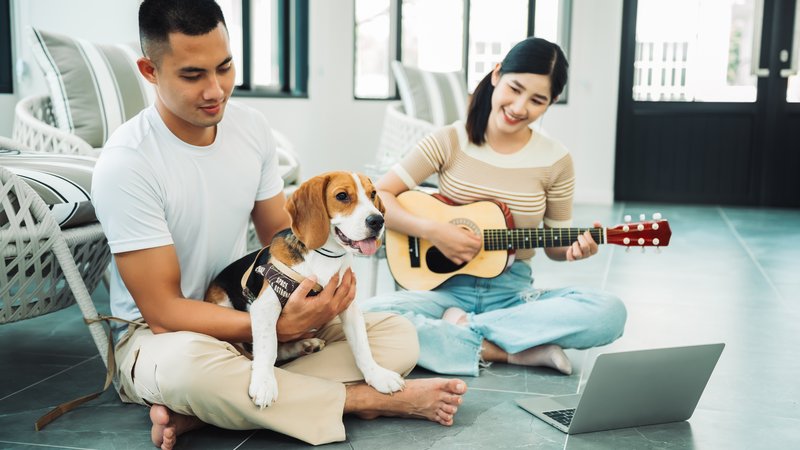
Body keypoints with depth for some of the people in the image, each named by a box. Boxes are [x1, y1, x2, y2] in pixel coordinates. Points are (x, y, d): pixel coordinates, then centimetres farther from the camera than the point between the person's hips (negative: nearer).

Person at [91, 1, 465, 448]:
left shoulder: (252, 126, -4)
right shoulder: (126, 163, -21)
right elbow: (163, 309, -21)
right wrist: (280, 327, -30)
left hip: (246, 309, 6)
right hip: (160, 335, -5)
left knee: (398, 336, -9)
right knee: (188, 363, -43)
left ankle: (196, 411, -22)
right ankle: (367, 398, -18)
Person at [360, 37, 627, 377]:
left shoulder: (555, 161, 0)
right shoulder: (450, 141, -3)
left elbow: (554, 245, 10)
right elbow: (377, 197, -6)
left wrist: (576, 248, -14)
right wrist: (433, 231, -19)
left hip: (513, 294, 2)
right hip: (447, 287, -1)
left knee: (610, 313, -26)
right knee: (369, 315, -32)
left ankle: (461, 327, -19)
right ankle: (513, 351, -21)